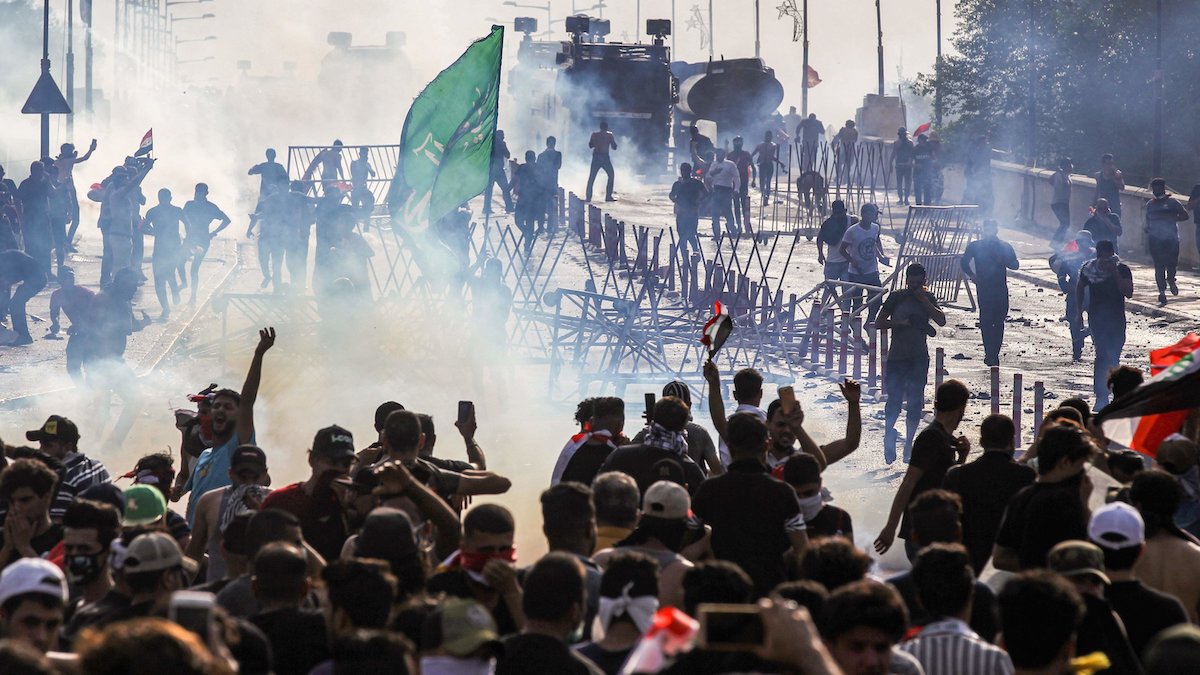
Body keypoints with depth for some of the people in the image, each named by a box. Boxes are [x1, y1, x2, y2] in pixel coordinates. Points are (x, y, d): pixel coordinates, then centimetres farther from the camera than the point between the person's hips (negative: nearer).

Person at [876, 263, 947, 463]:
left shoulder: (928, 298, 7)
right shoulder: (896, 297, 2)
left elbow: (942, 321, -7)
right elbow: (879, 323, 1)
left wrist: (924, 300, -11)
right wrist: (900, 322, -14)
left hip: (919, 358, 2)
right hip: (897, 356, -2)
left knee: (915, 402, 1)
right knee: (895, 399, -14)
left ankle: (909, 442, 11)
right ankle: (889, 432, 3)